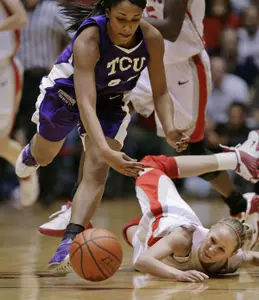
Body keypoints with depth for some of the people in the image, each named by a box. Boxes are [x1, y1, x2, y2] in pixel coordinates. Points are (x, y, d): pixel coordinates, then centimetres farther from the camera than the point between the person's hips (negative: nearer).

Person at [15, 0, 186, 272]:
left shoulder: (152, 39, -28)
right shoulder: (89, 38, -41)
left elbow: (160, 92, -14)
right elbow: (86, 103, -48)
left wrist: (169, 129, -34)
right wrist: (107, 152, -61)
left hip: (112, 100, 2)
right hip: (68, 90, -2)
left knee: (96, 171, -19)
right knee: (43, 157, 24)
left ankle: (70, 240, -25)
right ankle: (31, 153, 62)